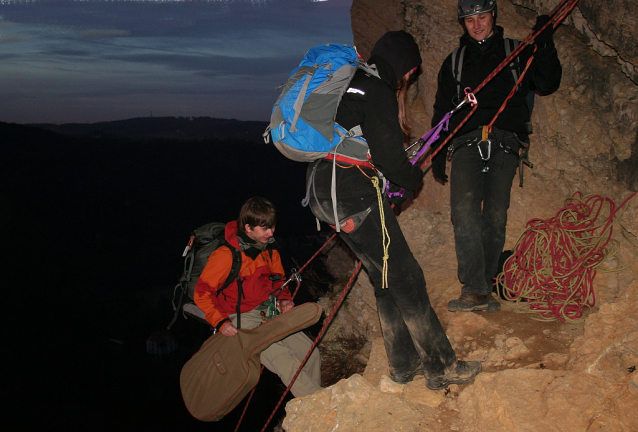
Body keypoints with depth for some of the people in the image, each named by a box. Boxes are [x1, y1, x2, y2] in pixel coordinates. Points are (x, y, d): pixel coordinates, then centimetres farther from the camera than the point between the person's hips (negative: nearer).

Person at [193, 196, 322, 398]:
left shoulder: (269, 247, 5)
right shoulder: (226, 255, -17)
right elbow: (202, 293, -12)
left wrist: (284, 299, 3)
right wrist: (221, 322, -21)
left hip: (270, 312, 7)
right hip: (243, 319, -7)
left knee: (310, 352, -6)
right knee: (283, 360, -26)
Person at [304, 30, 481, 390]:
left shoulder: (351, 85, 19)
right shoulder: (378, 92, -12)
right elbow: (390, 158, -16)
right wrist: (416, 177, 4)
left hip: (324, 191, 10)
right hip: (355, 194, -10)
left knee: (386, 279, 15)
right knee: (406, 278, -4)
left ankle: (405, 364, 23)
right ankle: (441, 368, 4)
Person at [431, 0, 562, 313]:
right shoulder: (455, 62, 22)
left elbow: (546, 84, 7)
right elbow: (441, 111, 23)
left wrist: (545, 47, -6)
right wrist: (437, 157, 17)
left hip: (504, 143, 0)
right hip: (466, 142, 0)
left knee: (495, 217, -5)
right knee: (464, 209, -19)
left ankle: (484, 286, 4)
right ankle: (475, 290, -22)